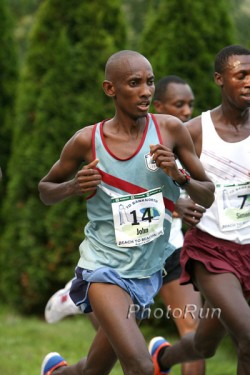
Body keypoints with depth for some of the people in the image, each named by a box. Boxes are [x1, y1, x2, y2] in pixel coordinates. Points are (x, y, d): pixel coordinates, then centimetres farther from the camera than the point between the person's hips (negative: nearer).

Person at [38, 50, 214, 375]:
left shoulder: (170, 129, -5)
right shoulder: (87, 141, -9)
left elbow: (208, 196, 3)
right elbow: (46, 190, 7)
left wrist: (178, 175, -17)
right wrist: (74, 186, -14)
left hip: (148, 270, 4)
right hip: (104, 267, -4)